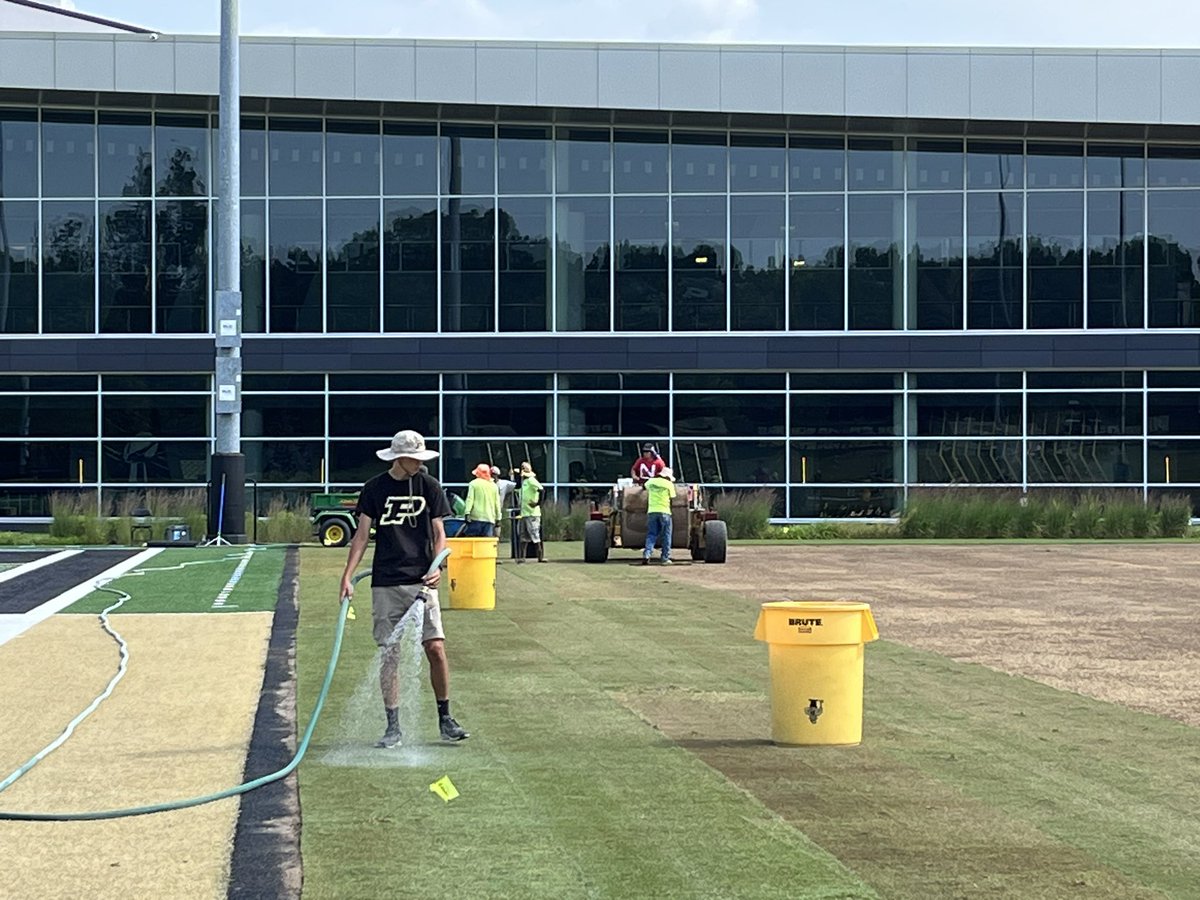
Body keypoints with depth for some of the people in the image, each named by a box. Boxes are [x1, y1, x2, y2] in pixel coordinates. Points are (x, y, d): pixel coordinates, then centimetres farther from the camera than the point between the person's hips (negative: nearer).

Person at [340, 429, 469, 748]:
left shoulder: (429, 486, 5)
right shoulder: (375, 489, 2)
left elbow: (438, 533, 6)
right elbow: (362, 535, 2)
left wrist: (437, 567, -12)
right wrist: (347, 576, -7)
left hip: (421, 581, 0)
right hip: (385, 584, 0)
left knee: (435, 648, -6)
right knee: (389, 653, 0)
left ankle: (445, 719, 8)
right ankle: (393, 727, 7)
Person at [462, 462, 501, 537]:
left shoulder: (474, 484, 3)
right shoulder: (493, 485, 14)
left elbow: (470, 499, -6)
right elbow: (497, 503, 14)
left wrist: (467, 513, -11)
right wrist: (498, 518, 17)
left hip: (476, 517, -3)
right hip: (490, 519, 3)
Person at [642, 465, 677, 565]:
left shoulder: (650, 481, 10)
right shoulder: (669, 484, -1)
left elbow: (646, 486, 31)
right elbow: (672, 497, 4)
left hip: (651, 511, 3)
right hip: (664, 512, -3)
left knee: (651, 535, 6)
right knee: (666, 536, 6)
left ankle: (646, 554, -14)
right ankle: (665, 558, 3)